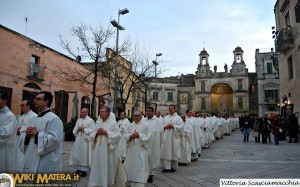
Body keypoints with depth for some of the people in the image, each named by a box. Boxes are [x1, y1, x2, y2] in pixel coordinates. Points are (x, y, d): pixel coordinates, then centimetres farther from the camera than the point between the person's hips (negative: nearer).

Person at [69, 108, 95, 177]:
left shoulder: (91, 120, -6)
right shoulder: (78, 121, 13)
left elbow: (92, 130, -14)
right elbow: (74, 130, 13)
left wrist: (84, 129, -15)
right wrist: (78, 129, -8)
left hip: (86, 140, -6)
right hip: (78, 140, 6)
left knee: (84, 155, -1)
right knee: (77, 154, 10)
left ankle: (84, 170, 8)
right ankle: (79, 169, 23)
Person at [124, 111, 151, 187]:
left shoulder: (145, 125, -2)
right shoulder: (130, 125, 11)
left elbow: (148, 136, -9)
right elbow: (125, 135, 7)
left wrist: (139, 135, -17)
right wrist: (130, 136, -13)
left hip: (141, 150, -5)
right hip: (131, 149, 5)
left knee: (140, 167, -4)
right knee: (132, 166, 10)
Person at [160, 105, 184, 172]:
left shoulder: (178, 118, 2)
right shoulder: (165, 117, 14)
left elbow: (181, 126, -7)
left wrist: (173, 126, -15)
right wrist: (165, 126, -8)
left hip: (174, 138, -3)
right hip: (166, 137, 3)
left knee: (174, 152, 2)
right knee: (165, 152, 0)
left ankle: (173, 167, 16)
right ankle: (166, 167, 8)